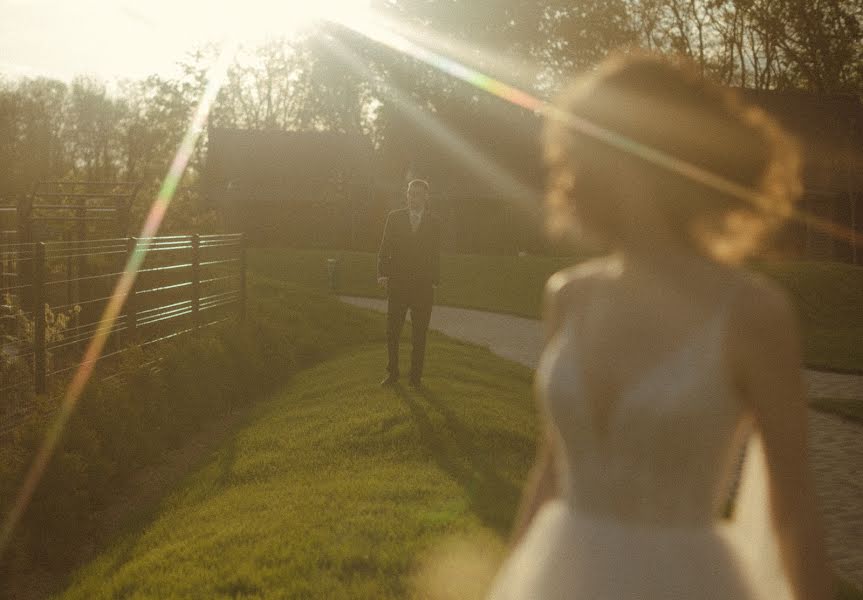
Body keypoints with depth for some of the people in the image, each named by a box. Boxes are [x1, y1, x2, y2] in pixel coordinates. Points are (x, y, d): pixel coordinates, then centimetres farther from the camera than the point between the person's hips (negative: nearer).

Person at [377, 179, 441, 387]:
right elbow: (385, 248, 4)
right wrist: (382, 273, -8)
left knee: (419, 335, 4)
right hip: (397, 284, 0)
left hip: (423, 286, 0)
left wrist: (434, 281, -1)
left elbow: (436, 254, 7)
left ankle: (416, 376, 12)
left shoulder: (433, 222, 5)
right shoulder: (394, 218, 5)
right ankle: (392, 372, 14)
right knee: (392, 331, 2)